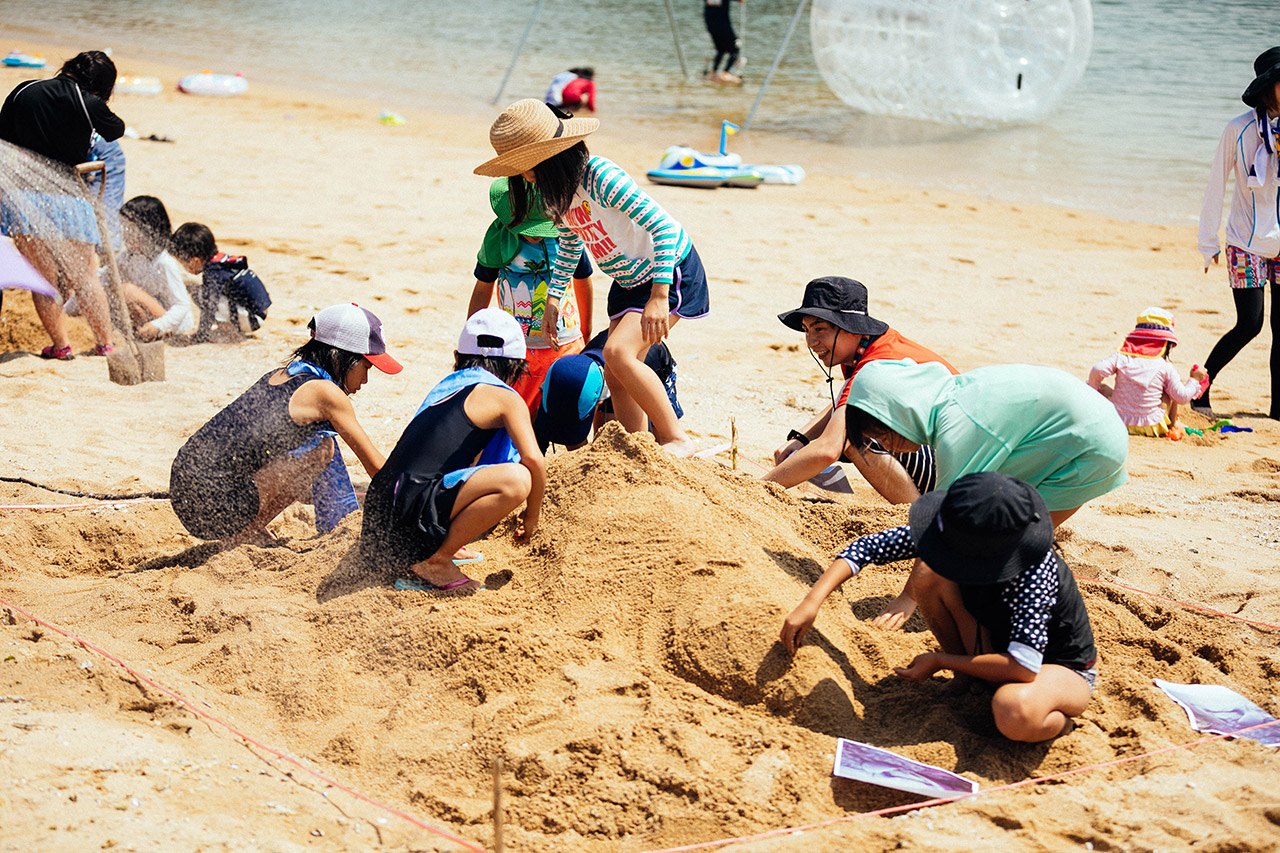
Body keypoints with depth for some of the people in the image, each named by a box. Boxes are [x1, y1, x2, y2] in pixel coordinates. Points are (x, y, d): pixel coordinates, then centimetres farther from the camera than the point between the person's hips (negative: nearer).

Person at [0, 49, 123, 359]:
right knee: (84, 276, 11)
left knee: (43, 277, 10)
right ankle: (104, 343, 17)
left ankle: (60, 344, 7)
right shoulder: (88, 104, -7)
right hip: (67, 194, -2)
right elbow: (117, 130, 11)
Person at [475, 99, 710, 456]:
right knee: (616, 374, 3)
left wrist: (658, 297, -36)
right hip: (628, 281, 9)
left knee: (618, 352, -23)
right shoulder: (553, 191, -2)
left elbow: (663, 226, -31)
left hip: (670, 271, -9)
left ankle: (677, 440, -14)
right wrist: (553, 298, 12)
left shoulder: (599, 176, -29)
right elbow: (570, 244, 18)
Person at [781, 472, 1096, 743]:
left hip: (1066, 668, -6)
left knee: (1015, 713, -43)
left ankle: (1057, 721, -6)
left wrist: (938, 661, -29)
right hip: (1001, 642, 6)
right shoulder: (958, 533, -19)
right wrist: (811, 603, -26)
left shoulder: (1034, 573, -38)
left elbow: (1023, 666, -41)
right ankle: (967, 679, 1)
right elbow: (869, 547, -13)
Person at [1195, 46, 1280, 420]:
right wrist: (1208, 242, -2)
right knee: (1249, 324, -9)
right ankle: (1200, 386, 8)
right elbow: (1217, 186, -2)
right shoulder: (1240, 129, -8)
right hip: (1247, 243, -3)